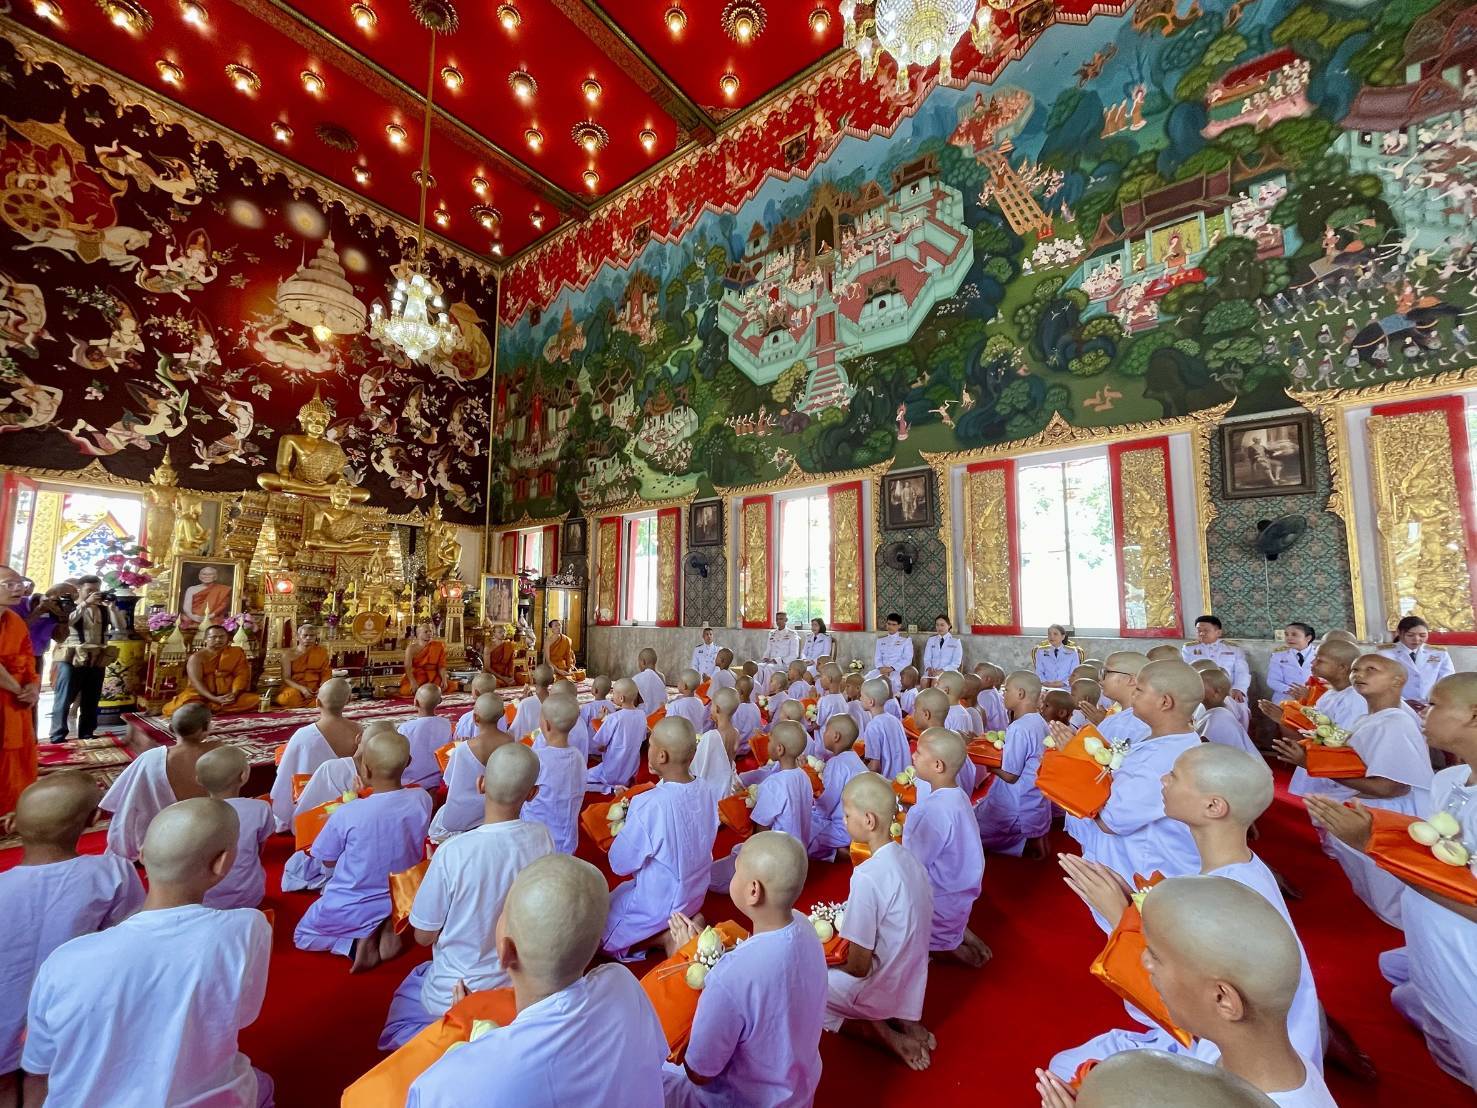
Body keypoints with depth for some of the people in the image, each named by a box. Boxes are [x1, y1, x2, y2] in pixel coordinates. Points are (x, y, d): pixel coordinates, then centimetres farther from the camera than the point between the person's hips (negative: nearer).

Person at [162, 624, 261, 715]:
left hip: (228, 696, 2)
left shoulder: (237, 653, 6)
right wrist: (215, 699, -27)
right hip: (202, 696, -2)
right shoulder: (197, 657, 0)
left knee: (256, 700, -26)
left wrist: (234, 694, -19)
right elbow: (195, 681, -12)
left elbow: (241, 675, 0)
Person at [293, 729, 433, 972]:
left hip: (350, 910, -3)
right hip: (401, 902, 3)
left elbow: (328, 862, -7)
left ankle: (356, 941, 0)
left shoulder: (347, 814, -27)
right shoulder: (422, 799, -19)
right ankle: (387, 927, 4)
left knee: (302, 936, 27)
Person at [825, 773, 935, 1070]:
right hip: (908, 985, 7)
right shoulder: (909, 860, -6)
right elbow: (910, 933, 8)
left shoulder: (868, 876, -30)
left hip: (879, 989, -7)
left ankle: (880, 1031, 1)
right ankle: (902, 1021, 11)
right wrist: (848, 932, 14)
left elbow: (859, 966, -22)